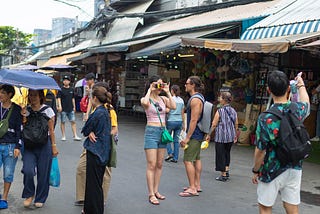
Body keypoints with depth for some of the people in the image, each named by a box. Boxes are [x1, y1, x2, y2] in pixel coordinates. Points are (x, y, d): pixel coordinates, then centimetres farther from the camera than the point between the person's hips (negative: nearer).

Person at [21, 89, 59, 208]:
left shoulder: (47, 110, 0)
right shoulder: (26, 110, 6)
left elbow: (51, 130, 2)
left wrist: (54, 146, -1)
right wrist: (24, 116, -11)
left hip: (44, 144, -1)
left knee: (43, 173, 4)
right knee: (28, 170, -15)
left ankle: (40, 199, 21)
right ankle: (29, 195, 9)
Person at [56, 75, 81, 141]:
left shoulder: (71, 89, 11)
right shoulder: (61, 89, -2)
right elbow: (58, 98, -7)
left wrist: (74, 107, 16)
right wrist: (59, 106, -20)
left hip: (71, 109, 4)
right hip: (63, 109, -4)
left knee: (73, 121, 0)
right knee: (63, 122, 4)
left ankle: (75, 136, 2)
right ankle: (63, 136, 12)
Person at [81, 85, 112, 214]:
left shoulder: (97, 113, -19)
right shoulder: (105, 112, 10)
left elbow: (85, 131, -11)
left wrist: (90, 133, 8)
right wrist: (91, 133, -7)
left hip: (95, 152, -9)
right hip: (102, 152, 9)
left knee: (94, 184, 1)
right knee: (96, 182, 18)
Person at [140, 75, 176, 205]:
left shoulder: (163, 99, 10)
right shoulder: (146, 99, -3)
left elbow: (174, 106, -6)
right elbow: (145, 103, -28)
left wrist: (167, 92, -2)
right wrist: (150, 90, -13)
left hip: (163, 132, 6)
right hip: (151, 132, -6)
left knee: (159, 165, 10)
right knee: (151, 165, -6)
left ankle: (156, 191, 20)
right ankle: (151, 194, -1)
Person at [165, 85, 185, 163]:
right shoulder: (181, 100, 7)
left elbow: (167, 110, -13)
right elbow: (182, 113, 10)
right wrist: (183, 124, 15)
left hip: (171, 121, -5)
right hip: (179, 121, 5)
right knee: (176, 140, 8)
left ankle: (170, 153, -2)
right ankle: (175, 158, 9)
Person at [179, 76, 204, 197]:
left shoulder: (195, 99, -18)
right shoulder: (199, 98, 14)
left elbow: (194, 120, -23)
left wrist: (187, 137, -21)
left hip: (194, 135, -11)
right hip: (199, 135, 11)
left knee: (188, 160, -8)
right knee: (197, 159, 15)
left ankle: (192, 189, -5)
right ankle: (197, 185, 23)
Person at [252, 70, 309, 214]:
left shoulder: (265, 118, -21)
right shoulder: (298, 109, -6)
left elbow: (260, 150, -15)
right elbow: (306, 102, 21)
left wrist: (255, 171, 0)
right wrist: (301, 86, 40)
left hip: (272, 171, -4)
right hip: (294, 169, 5)